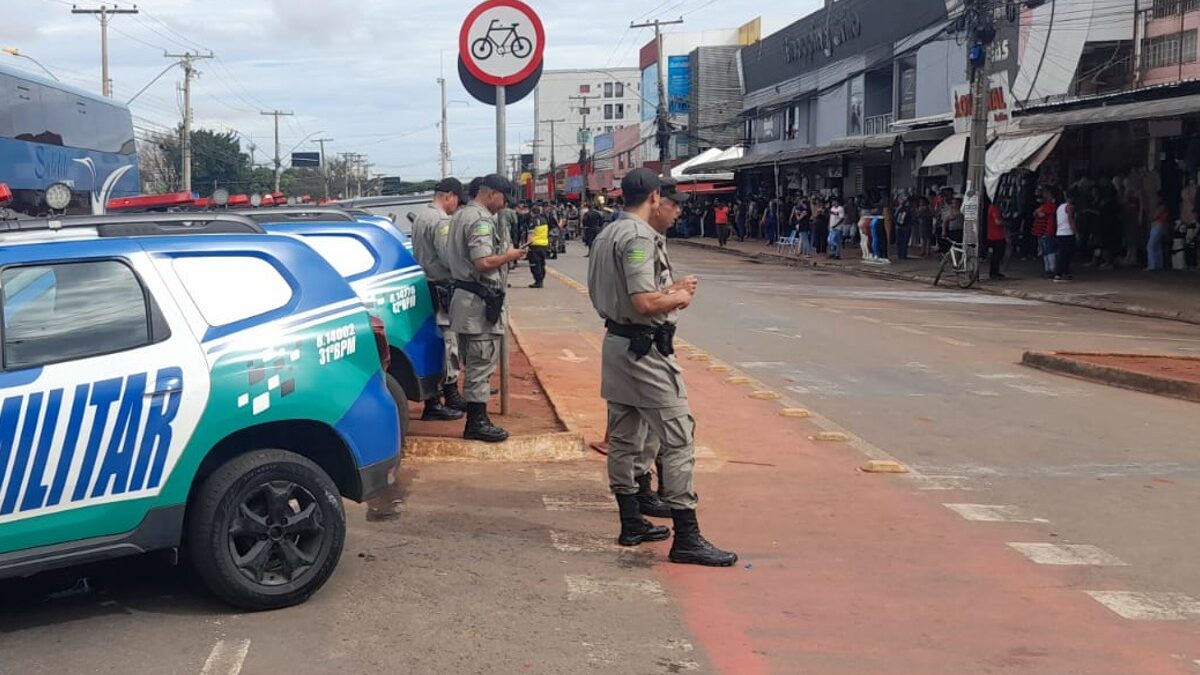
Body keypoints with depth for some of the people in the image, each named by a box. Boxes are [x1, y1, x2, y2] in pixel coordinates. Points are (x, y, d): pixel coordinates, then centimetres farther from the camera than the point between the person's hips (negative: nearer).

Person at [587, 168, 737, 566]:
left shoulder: (608, 235, 14)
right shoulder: (640, 237, -17)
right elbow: (644, 303, -26)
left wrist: (667, 289, 13)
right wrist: (679, 298, -7)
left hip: (616, 342, 11)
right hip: (645, 349, -11)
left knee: (623, 436, 15)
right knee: (678, 437, -8)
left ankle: (631, 523, 25)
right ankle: (686, 538, -8)